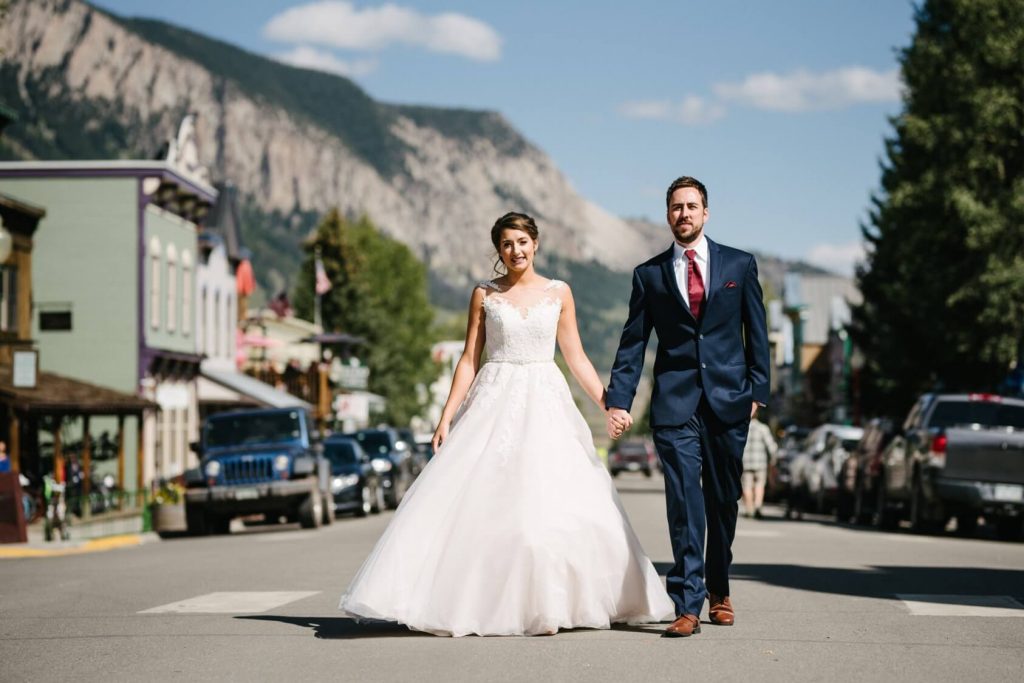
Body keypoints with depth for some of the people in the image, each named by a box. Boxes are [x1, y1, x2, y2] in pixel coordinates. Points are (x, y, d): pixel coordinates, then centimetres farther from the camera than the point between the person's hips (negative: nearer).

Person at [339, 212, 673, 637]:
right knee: (475, 501, -7)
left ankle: (549, 603, 3)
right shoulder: (485, 295, 6)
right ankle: (473, 601, 0)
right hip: (494, 402, 0)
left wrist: (608, 403, -1)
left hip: (545, 407, 0)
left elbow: (576, 357, 8)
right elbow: (469, 359, 6)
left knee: (554, 503, -7)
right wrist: (447, 416, -1)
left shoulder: (559, 293, 7)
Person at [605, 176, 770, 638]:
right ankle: (688, 605, -11)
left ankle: (718, 591, 28)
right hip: (675, 402, -1)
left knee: (724, 499, 9)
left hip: (728, 397, 1)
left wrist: (757, 390, 0)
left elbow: (756, 333, 8)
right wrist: (618, 400, -3)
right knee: (684, 499, -10)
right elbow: (632, 343, 6)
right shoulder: (649, 275, 8)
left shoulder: (739, 265, 8)